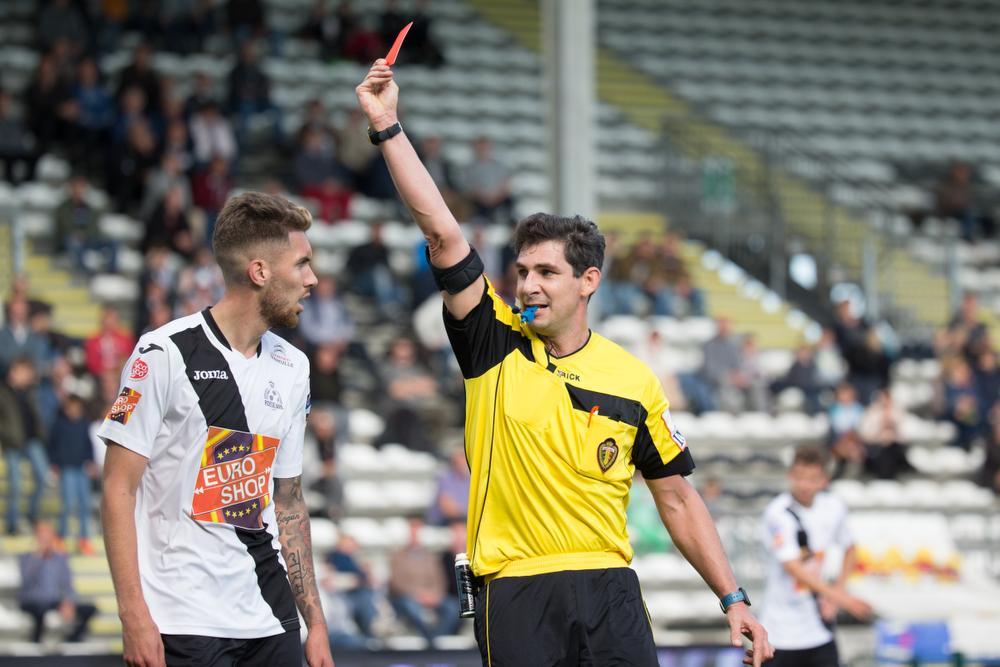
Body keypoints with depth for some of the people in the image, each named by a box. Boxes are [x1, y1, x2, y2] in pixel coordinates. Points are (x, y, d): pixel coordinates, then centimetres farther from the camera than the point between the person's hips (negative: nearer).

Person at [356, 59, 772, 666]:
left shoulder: (634, 380, 7)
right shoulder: (495, 347, 4)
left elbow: (677, 500, 13)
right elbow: (442, 232, -4)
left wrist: (733, 600, 9)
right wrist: (386, 125, -10)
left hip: (608, 593, 1)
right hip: (515, 598, -1)